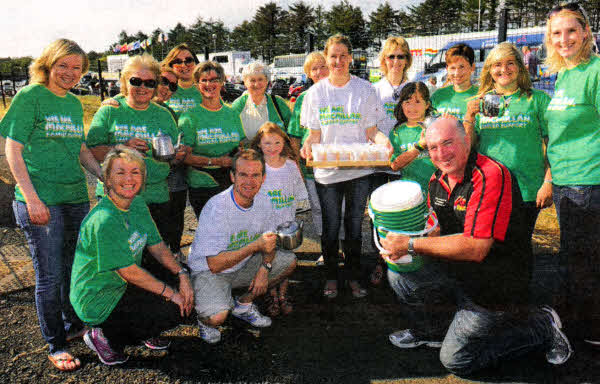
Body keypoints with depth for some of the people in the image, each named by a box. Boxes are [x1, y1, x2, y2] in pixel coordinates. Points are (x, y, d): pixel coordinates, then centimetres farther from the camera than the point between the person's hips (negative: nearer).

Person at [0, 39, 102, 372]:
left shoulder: (74, 103, 12)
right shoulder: (29, 97, -7)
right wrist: (32, 199, -16)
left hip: (76, 197, 6)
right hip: (40, 201, -6)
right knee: (50, 275, 3)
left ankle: (74, 324, 37)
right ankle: (56, 345, 19)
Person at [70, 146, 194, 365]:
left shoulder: (138, 204, 0)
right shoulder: (104, 220, -27)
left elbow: (157, 246, 4)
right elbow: (129, 272, -25)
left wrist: (182, 273, -11)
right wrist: (171, 293, -21)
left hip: (124, 287, 9)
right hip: (96, 300, -8)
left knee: (183, 275, 0)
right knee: (168, 309, -21)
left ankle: (144, 333, 16)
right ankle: (104, 336, 0)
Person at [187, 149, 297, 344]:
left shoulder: (262, 204, -6)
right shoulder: (216, 207, -28)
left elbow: (268, 243, 9)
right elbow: (214, 264, -28)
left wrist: (264, 268, -11)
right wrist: (255, 246, -33)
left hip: (242, 267, 7)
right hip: (208, 272, -7)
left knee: (289, 262, -1)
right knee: (217, 317, -32)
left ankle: (243, 305, 13)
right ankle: (205, 316, 8)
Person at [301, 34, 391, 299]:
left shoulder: (365, 89, 3)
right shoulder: (316, 92, 5)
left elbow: (371, 130, 3)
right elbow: (315, 134, 5)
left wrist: (382, 140, -18)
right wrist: (308, 146, -16)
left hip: (359, 170, 0)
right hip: (327, 171, 0)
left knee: (354, 226, 9)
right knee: (330, 227, 7)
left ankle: (354, 277, 25)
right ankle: (331, 276, 25)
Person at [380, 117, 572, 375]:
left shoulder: (491, 175, -26)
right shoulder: (437, 180, 2)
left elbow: (475, 248, -32)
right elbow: (435, 230, 12)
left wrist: (412, 245, -29)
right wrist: (399, 243, -10)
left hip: (490, 285, -7)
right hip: (454, 272, 8)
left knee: (455, 361, -1)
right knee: (399, 275, -5)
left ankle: (541, 328, 12)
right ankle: (433, 331, 20)